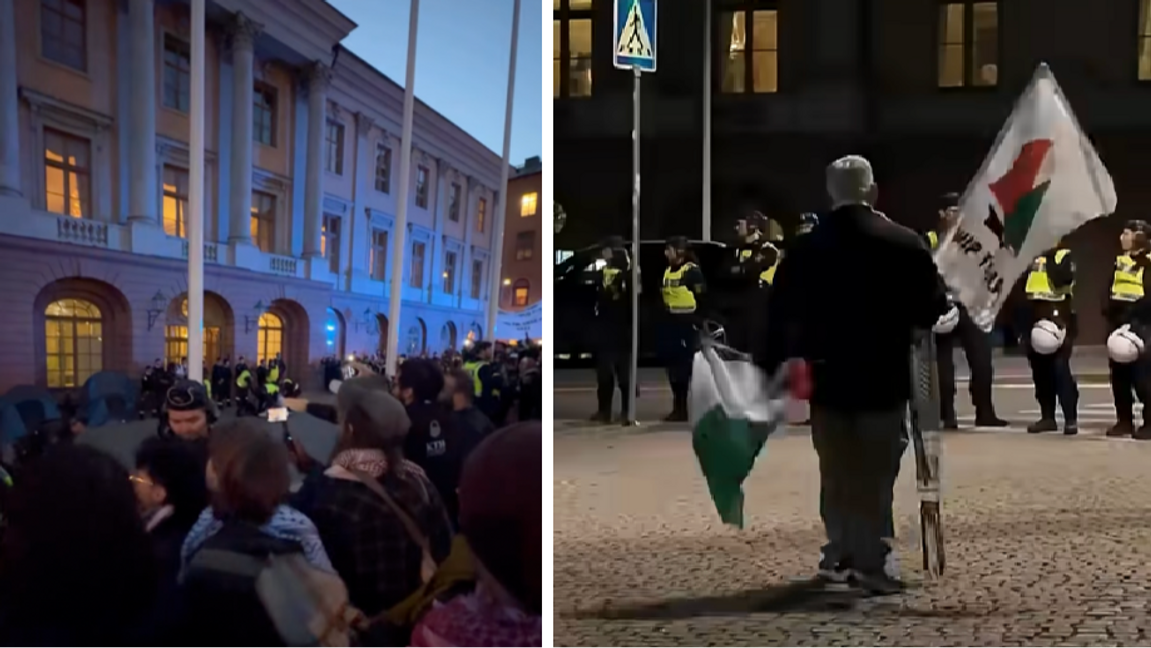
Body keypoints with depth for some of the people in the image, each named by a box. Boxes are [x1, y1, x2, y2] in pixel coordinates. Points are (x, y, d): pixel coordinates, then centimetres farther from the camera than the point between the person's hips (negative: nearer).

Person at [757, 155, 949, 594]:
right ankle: (870, 562, 2)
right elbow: (932, 307, -3)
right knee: (876, 474, 4)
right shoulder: (903, 243, -6)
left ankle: (840, 554, 19)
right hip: (885, 378, -2)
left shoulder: (804, 249, -1)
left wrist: (769, 366, 9)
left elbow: (782, 315, 0)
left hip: (827, 378, 2)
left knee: (836, 472, 13)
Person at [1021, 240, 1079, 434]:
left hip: (1057, 318, -7)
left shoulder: (1065, 256, -2)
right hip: (1035, 319, 7)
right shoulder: (1035, 258, 18)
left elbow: (1063, 279, -22)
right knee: (1040, 371, 8)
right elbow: (1024, 290, 21)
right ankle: (1047, 416, 16)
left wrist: (1050, 257, -13)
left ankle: (1071, 418, -8)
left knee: (1060, 368, -12)